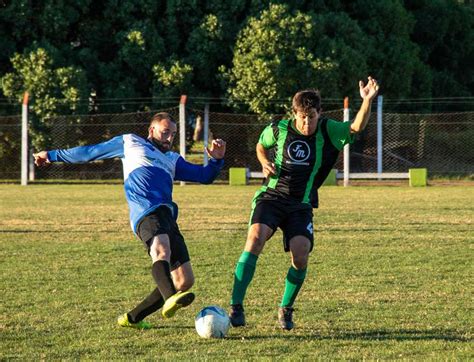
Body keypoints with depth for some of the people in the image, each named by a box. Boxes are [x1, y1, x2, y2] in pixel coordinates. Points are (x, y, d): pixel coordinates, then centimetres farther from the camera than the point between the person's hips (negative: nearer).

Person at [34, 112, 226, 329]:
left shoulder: (173, 160, 35)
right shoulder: (130, 143, 23)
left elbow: (205, 176, 33)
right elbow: (90, 152, 29)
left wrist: (216, 159, 12)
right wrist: (53, 156, 34)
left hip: (168, 217, 6)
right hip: (147, 213, -6)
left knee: (185, 281, -4)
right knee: (161, 251, -37)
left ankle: (132, 318, 8)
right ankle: (170, 300, -67)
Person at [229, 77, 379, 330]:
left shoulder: (328, 131, -2)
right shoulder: (277, 129, -1)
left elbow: (356, 127, -15)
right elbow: (261, 146, 19)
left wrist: (367, 100, -31)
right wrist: (265, 163, -2)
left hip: (301, 205, 1)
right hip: (270, 196, -1)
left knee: (300, 255, -17)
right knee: (255, 238, -25)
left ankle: (286, 309, 9)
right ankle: (236, 308, -23)